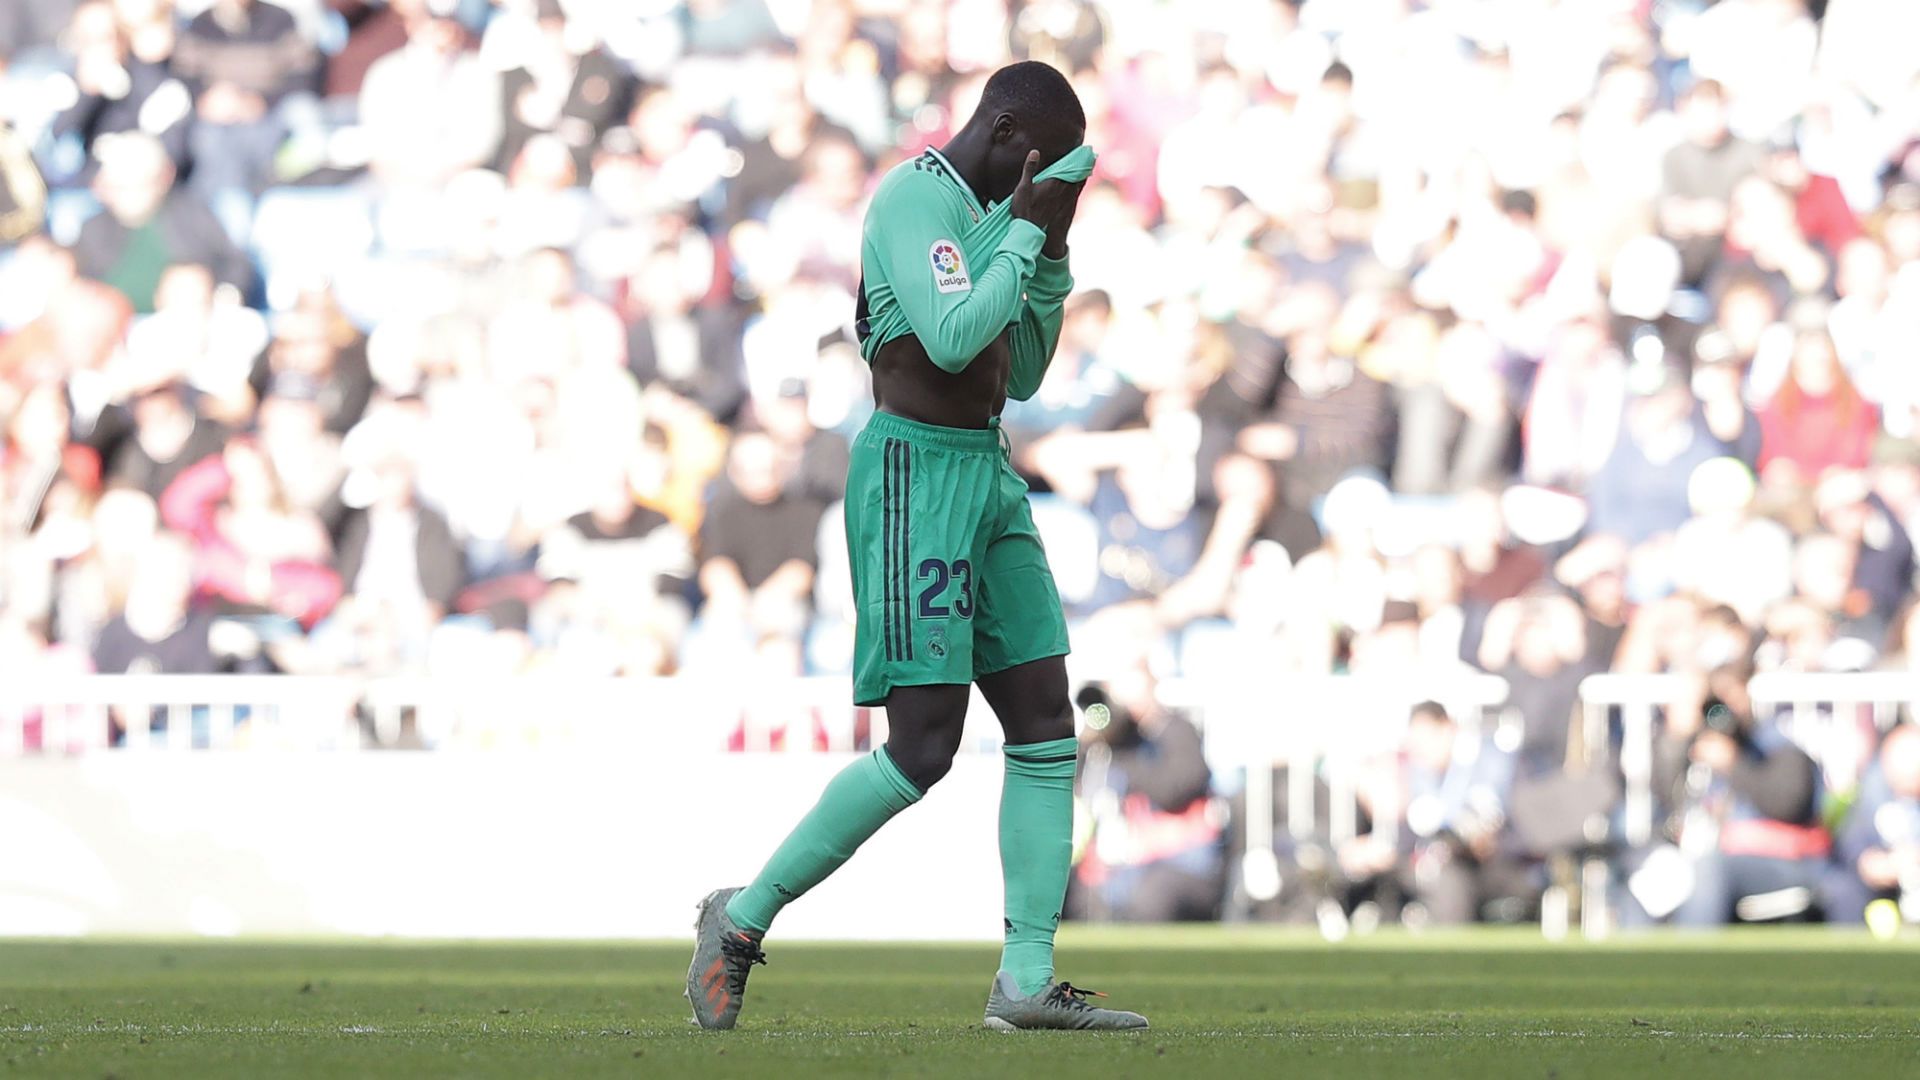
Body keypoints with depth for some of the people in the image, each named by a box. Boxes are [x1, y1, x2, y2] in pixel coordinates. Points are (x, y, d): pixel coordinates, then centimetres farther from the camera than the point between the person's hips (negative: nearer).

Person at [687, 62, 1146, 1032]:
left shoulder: (985, 213, 17)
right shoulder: (913, 198, -12)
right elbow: (952, 340, -25)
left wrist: (1050, 253, 12)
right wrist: (1023, 231, -15)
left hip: (988, 478, 10)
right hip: (916, 473, -10)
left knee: (1046, 725, 2)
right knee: (923, 746, -12)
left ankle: (1027, 981, 2)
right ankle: (744, 918, 1)